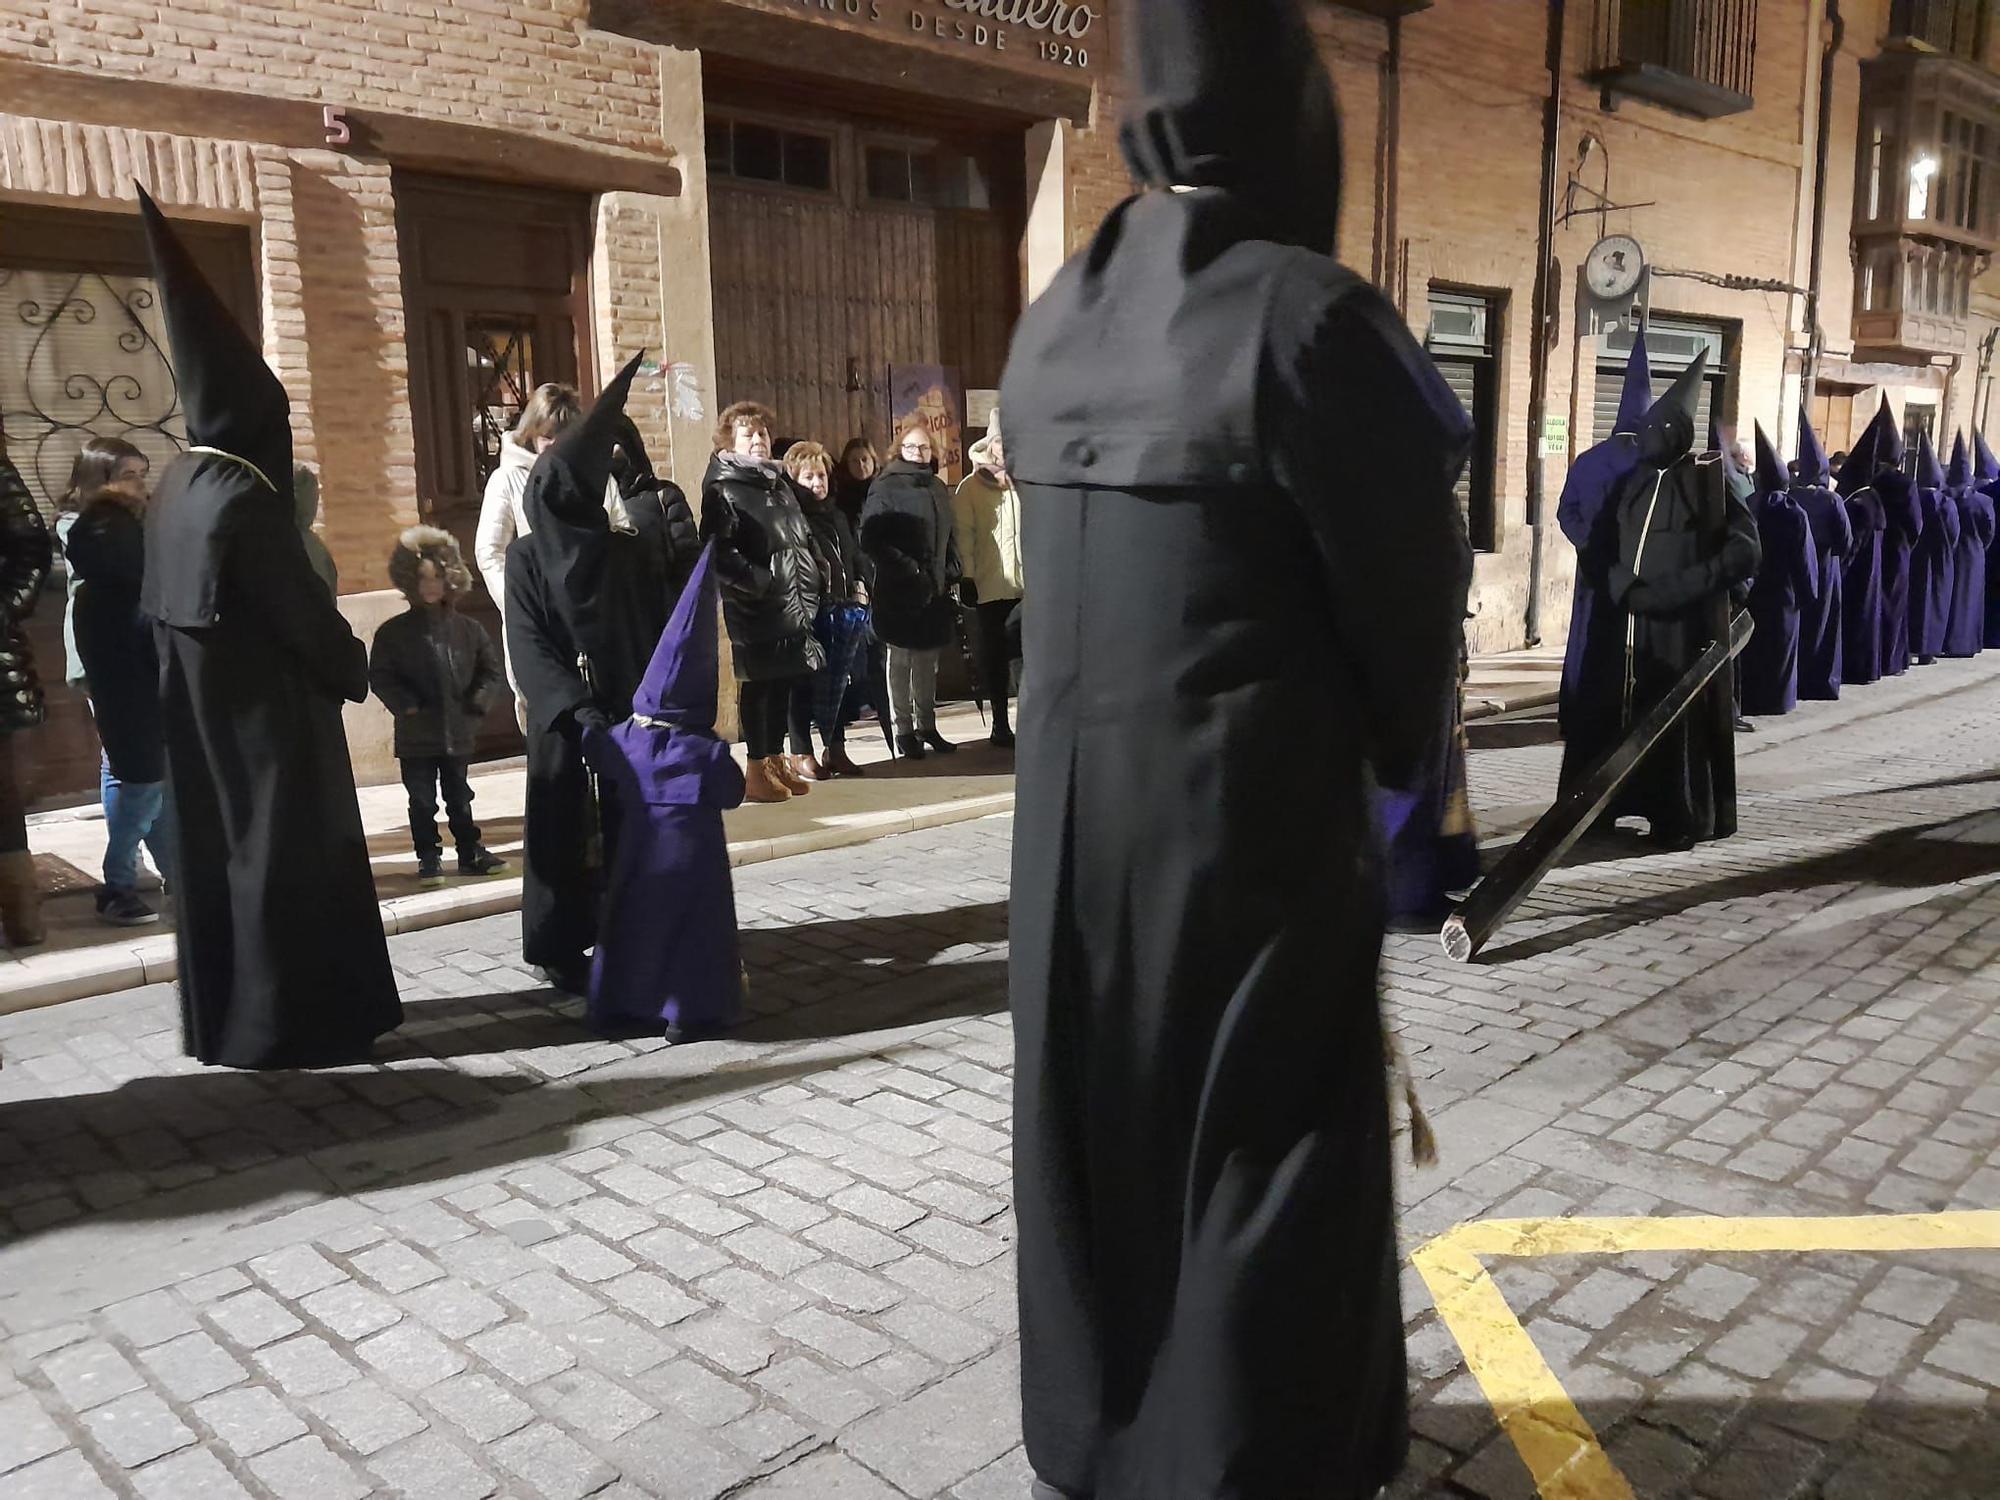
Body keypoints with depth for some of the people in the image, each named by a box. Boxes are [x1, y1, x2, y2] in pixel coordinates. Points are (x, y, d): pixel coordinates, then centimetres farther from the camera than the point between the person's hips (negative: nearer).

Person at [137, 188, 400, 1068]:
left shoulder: (172, 494, 7)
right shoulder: (244, 500, -20)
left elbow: (156, 607, 13)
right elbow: (301, 606, -16)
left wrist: (192, 672, 19)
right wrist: (354, 670, -1)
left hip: (200, 714, 9)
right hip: (270, 714, -9)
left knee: (216, 842, 14)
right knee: (282, 848, -1)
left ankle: (221, 1016, 23)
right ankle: (287, 1022, 6)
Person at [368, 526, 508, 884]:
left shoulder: (468, 630, 3)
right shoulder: (394, 632, -4)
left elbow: (492, 670, 8)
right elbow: (379, 676, -4)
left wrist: (476, 700, -4)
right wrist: (406, 705, -13)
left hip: (459, 732, 2)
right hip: (416, 735, -2)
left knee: (460, 799, 14)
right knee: (422, 802, 5)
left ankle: (471, 852, 24)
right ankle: (429, 858, 14)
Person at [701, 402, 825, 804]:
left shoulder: (780, 483, 19)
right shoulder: (723, 490, -7)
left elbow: (803, 538, 27)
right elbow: (719, 552, -17)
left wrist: (810, 583, 15)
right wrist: (760, 580, -21)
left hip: (794, 604, 8)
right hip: (754, 607, -7)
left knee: (783, 684, 12)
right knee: (757, 685, -2)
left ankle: (776, 761, 23)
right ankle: (757, 772, 4)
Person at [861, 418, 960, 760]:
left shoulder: (938, 488, 14)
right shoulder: (885, 488, -6)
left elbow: (948, 537, 20)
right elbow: (871, 541, -14)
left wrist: (951, 573, 6)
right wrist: (908, 569, -17)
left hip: (935, 590, 6)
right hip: (898, 591, -6)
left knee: (928, 661, 13)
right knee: (901, 661, 2)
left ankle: (926, 726, 23)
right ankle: (904, 731, 10)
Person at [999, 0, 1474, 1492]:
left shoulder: (1053, 324, 3)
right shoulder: (1304, 314, -16)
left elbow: (1065, 564, 6)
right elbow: (1411, 592, -10)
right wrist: (1397, 752, 11)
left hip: (1074, 802, 7)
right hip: (1252, 810, -6)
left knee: (1095, 1115, 18)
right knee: (1258, 1141, 9)